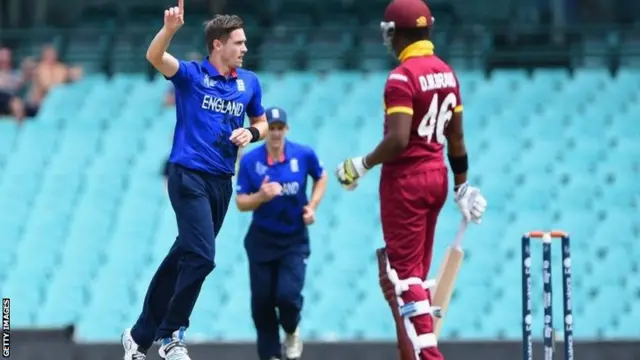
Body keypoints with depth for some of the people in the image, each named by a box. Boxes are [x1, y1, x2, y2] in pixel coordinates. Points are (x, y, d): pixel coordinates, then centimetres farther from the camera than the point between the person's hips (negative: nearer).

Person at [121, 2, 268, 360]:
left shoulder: (249, 82, 9)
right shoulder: (192, 75, -5)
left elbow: (262, 123, 22)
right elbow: (155, 57, -23)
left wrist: (252, 133, -1)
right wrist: (170, 29, -42)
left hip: (222, 181, 6)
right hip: (189, 176, -6)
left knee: (183, 259, 11)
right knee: (201, 256, -18)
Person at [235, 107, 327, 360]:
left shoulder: (304, 155, -9)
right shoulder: (249, 161, -10)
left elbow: (321, 178, 12)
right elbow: (241, 203, -7)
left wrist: (312, 206, -3)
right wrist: (261, 196, -27)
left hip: (295, 240, -1)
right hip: (261, 240, 1)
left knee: (287, 294, -16)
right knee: (261, 301, 2)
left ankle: (291, 332, 18)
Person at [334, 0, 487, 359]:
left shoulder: (402, 78, -16)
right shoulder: (446, 73, 8)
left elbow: (398, 140, -24)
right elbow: (456, 137, 14)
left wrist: (362, 165, -11)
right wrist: (461, 184, 21)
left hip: (406, 179, -8)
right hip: (437, 176, 8)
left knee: (404, 273, -4)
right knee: (416, 272, 15)